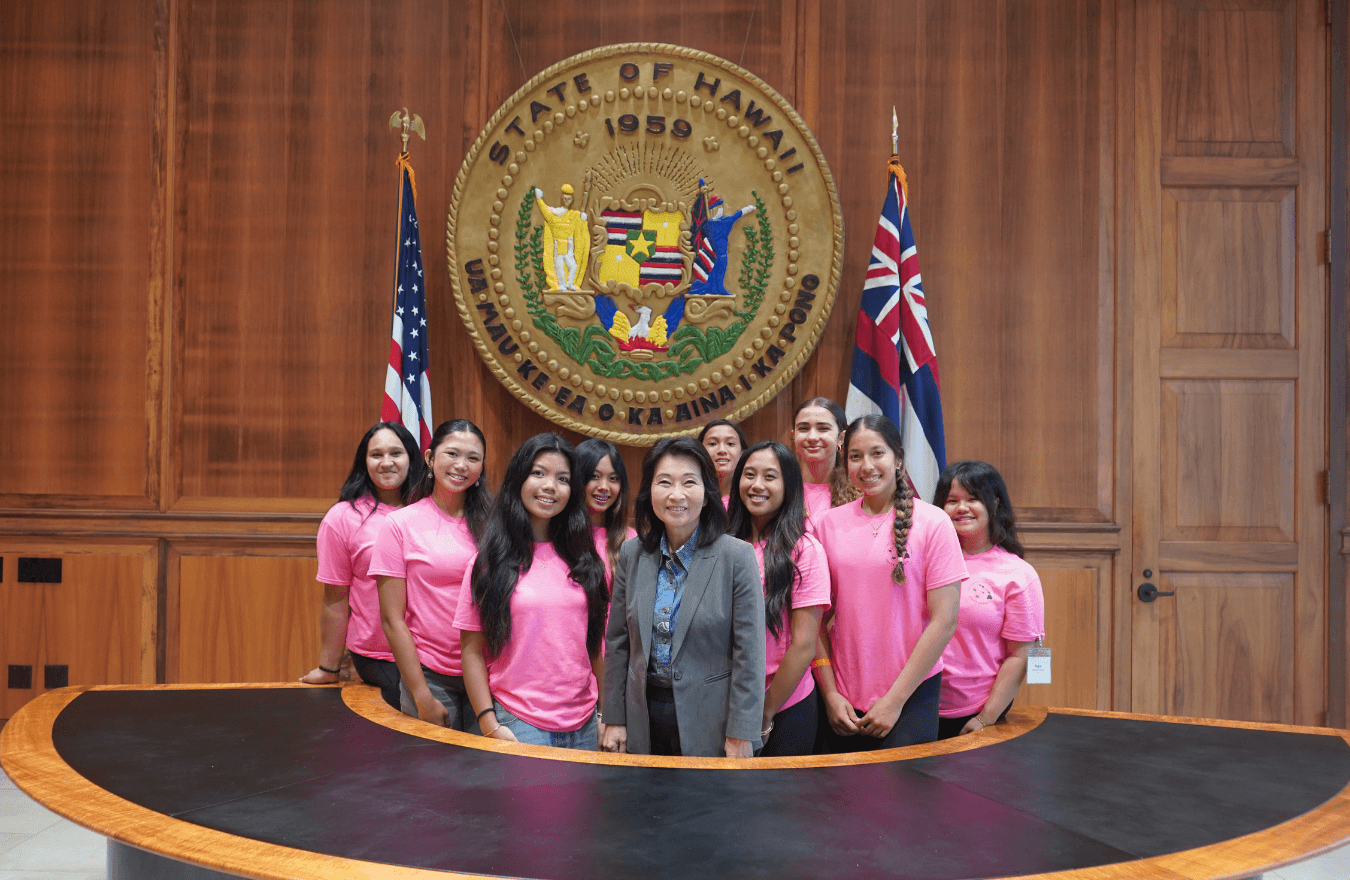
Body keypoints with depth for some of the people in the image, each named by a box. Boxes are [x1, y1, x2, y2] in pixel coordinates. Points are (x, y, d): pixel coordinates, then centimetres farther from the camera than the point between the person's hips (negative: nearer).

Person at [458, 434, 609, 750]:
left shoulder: (584, 562, 8)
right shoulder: (491, 562, -2)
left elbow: (596, 645, 12)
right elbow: (473, 650, -4)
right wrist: (489, 725, -12)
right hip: (518, 725, -3)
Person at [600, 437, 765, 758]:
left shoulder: (737, 556, -11)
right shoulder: (632, 554, 2)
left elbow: (749, 653, -11)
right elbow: (617, 642, 7)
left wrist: (741, 735, -13)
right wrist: (614, 718, 5)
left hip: (709, 723, -3)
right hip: (644, 721, 3)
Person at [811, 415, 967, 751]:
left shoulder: (932, 522, -6)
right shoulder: (828, 524, 3)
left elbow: (944, 621, -9)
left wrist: (895, 700, -10)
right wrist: (830, 693, -2)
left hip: (911, 696, -3)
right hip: (842, 700, 3)